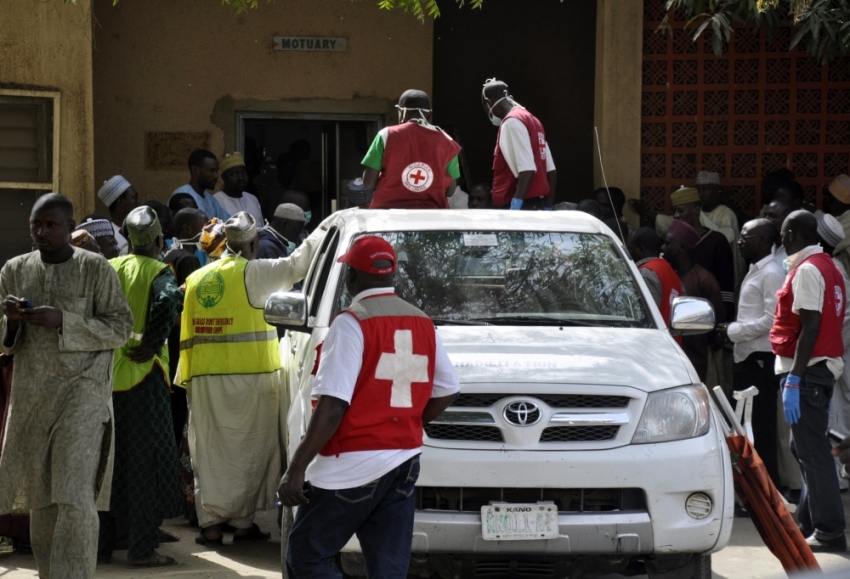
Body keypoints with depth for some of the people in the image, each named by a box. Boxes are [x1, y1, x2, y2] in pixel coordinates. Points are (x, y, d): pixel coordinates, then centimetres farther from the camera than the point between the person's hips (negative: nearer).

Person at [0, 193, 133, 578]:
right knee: (40, 500, 8)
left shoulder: (96, 269, -3)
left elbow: (121, 328, -5)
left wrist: (63, 321, -16)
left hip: (81, 391, -4)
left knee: (75, 499, -13)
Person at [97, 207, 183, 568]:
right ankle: (142, 548, 0)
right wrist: (152, 346, -18)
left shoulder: (107, 270, 7)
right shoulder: (159, 273, -6)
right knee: (145, 462, 1)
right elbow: (167, 301, -25)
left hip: (104, 377, 4)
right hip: (142, 378, -4)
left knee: (105, 460, 13)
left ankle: (101, 544, 17)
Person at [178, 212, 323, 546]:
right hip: (250, 376, -5)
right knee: (249, 449, 4)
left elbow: (187, 333, 13)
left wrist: (184, 376, 18)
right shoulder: (253, 273, -6)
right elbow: (297, 265, -6)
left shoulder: (197, 279, 12)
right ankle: (242, 522, 5)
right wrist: (325, 231, 6)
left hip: (205, 378, 5)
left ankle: (210, 523, 6)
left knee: (211, 452, 8)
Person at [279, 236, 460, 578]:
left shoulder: (352, 323, -12)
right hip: (403, 464, 7)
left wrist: (296, 468, -17)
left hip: (351, 467, -7)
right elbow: (448, 391, 14)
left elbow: (332, 407, -19)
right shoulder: (422, 324, 9)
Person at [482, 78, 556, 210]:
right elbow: (551, 171, 17)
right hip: (536, 205, 9)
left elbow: (527, 169, -22)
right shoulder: (531, 120, 18)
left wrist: (515, 207, -27)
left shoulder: (512, 122, -10)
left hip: (521, 206, -9)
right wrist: (548, 209, 19)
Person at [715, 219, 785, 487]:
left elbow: (772, 319, -19)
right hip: (750, 356, 10)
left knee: (762, 427, -7)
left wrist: (734, 331, -13)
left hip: (762, 357, -10)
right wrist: (734, 329, 10)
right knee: (750, 425, 11)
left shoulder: (771, 274, -12)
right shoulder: (754, 272, 18)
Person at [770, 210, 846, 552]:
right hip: (825, 367, 10)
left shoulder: (807, 270, -15)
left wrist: (794, 380, -23)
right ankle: (810, 523, 23)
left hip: (807, 370, -10)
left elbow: (810, 327, -21)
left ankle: (829, 532, -7)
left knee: (812, 452, -8)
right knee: (804, 447, 17)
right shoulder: (828, 267, 15)